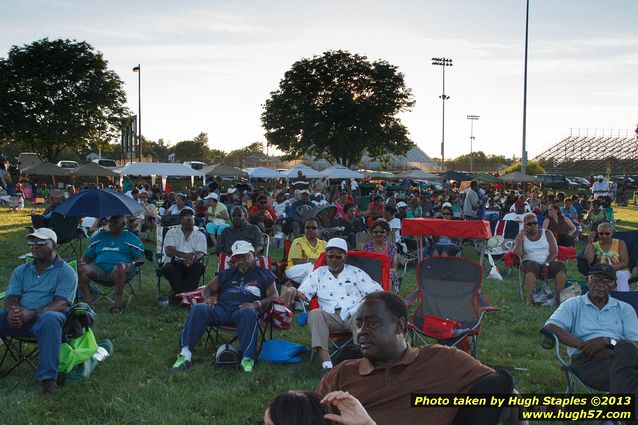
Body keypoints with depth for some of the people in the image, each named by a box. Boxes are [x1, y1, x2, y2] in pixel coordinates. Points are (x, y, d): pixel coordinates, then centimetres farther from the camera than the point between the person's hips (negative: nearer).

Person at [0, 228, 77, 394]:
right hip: (18, 319, 5)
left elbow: (61, 303, -11)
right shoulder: (21, 271, 18)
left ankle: (48, 377, -36)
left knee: (49, 319, -39)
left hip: (47, 317, -5)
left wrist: (32, 314, -26)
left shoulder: (66, 272, 2)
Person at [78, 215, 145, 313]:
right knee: (81, 268, -26)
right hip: (99, 269, 3)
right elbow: (87, 256, 24)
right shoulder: (99, 236, 25)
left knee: (121, 266, -39)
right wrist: (82, 261, 0)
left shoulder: (131, 238, 14)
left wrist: (132, 264, -16)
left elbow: (141, 258, 6)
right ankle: (86, 302, -32)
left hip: (120, 272, -3)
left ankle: (118, 303, -36)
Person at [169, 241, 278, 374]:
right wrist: (209, 297, 4)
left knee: (249, 313, -40)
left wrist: (256, 304, -12)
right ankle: (185, 354, -35)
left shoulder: (264, 275, 21)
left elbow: (275, 296, 8)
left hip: (243, 309, -3)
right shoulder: (227, 274, 33)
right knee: (198, 309, -28)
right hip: (221, 308, 3)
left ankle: (247, 359, -42)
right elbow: (207, 289, 30)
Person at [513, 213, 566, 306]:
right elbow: (517, 253, -5)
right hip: (531, 263, -1)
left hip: (549, 264, 2)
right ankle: (529, 298, -40)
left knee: (561, 265, -30)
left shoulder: (547, 233, 12)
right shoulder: (521, 236, 12)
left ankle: (558, 296, -31)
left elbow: (554, 252, 2)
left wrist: (546, 264, -16)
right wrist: (521, 236, -7)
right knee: (532, 266, -37)